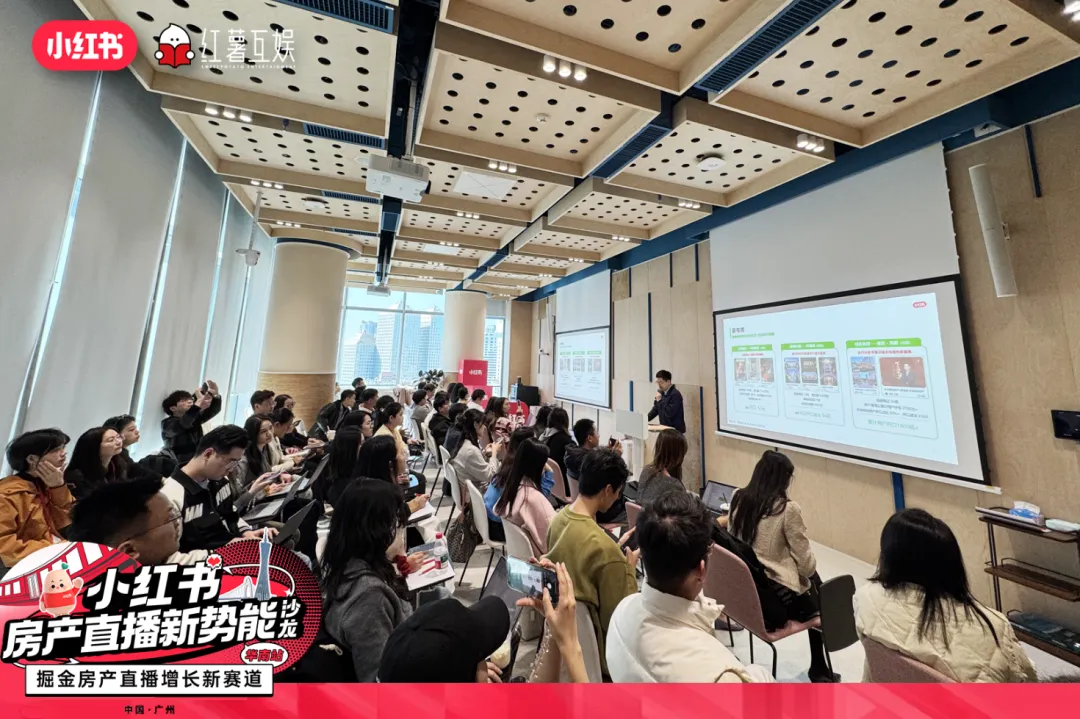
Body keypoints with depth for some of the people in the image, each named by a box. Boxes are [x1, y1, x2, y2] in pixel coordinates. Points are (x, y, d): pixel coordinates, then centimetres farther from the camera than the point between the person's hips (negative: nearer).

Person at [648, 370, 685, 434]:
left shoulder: (675, 394, -15)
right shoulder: (661, 393, 8)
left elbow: (670, 414, -24)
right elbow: (655, 409, 16)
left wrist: (659, 400, -19)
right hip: (665, 429, 7)